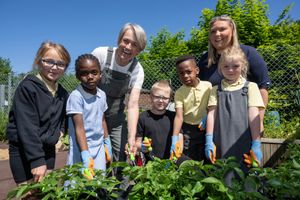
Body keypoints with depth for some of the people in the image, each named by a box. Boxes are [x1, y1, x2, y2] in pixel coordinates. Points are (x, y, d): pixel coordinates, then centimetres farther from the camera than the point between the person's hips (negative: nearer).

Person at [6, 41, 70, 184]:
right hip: (24, 152, -5)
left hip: (48, 150, 6)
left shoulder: (62, 93, 4)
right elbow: (27, 127, -21)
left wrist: (61, 131, 1)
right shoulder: (27, 87, -15)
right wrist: (37, 160, -23)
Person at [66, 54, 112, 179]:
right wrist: (85, 155, -28)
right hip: (81, 148, -5)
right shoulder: (76, 96, -17)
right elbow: (79, 128, -21)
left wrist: (107, 143, 17)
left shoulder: (102, 95, 1)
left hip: (99, 148, 5)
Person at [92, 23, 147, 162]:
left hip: (116, 120, 2)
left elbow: (133, 104, -18)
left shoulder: (137, 70, -12)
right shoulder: (100, 54, -17)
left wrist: (132, 137, -28)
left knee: (121, 158, 5)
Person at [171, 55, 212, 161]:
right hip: (188, 130, 0)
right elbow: (179, 116, -16)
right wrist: (174, 139, -27)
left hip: (205, 128, 1)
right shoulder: (179, 93, -8)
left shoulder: (208, 86, -7)